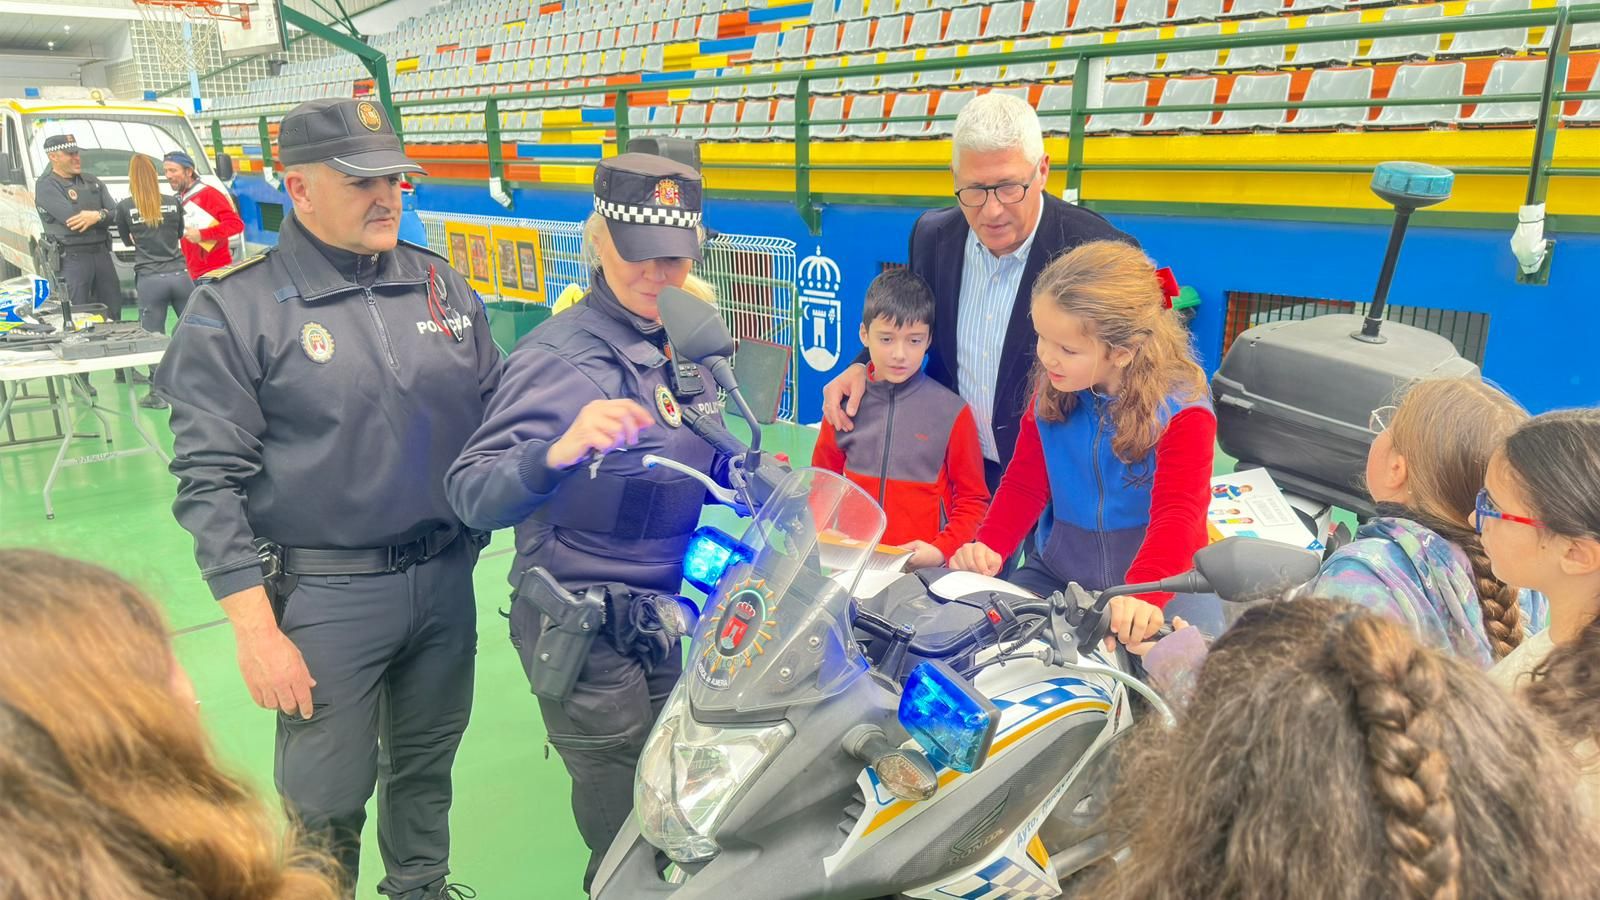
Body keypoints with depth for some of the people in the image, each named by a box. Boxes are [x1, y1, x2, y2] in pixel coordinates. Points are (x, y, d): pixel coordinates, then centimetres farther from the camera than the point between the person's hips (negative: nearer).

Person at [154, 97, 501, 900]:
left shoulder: (442, 285, 5)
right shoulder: (235, 308, -8)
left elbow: (496, 412, 12)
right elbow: (210, 481, -10)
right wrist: (256, 629, -13)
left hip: (446, 577, 5)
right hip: (325, 593, -4)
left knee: (427, 769, 21)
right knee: (324, 806, 7)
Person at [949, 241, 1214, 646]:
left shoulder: (1182, 411, -18)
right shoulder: (1052, 387, -2)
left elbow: (1177, 516, -27)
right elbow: (1026, 481, 2)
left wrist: (1143, 594, -45)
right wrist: (989, 545, -16)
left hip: (1153, 586, -4)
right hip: (1055, 574, 4)